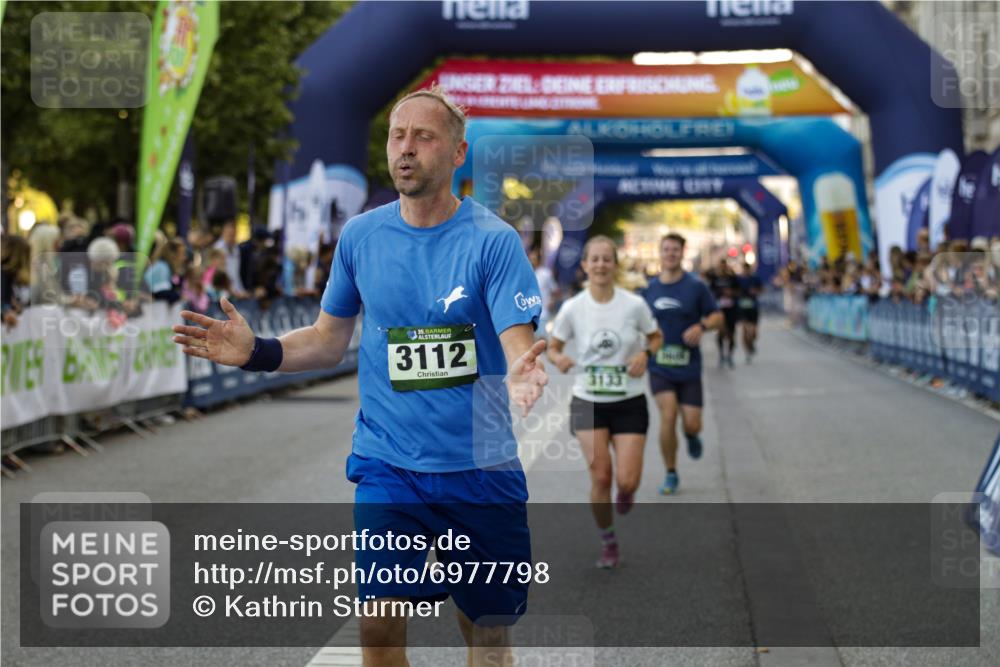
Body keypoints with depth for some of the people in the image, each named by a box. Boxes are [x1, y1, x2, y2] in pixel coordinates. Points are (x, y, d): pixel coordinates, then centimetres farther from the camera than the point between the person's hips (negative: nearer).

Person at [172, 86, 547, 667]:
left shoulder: (494, 240, -7)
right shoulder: (360, 236, 3)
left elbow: (519, 344, -16)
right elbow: (329, 341, 13)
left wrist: (524, 373, -39)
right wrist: (256, 351, -3)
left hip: (482, 467, -1)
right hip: (388, 465, 1)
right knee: (380, 620, -11)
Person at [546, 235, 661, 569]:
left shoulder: (634, 304, -8)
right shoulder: (572, 308, -7)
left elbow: (656, 337, 8)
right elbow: (553, 346, 5)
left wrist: (645, 354, -13)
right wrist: (559, 359, -18)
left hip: (629, 402, 0)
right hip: (588, 402, 0)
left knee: (627, 480, -8)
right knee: (600, 475, -9)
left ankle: (625, 491, 33)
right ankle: (608, 542, 14)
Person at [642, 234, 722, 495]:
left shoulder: (695, 286, -2)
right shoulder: (649, 289, 5)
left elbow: (718, 317, 1)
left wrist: (701, 326, -19)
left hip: (689, 365, 0)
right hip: (659, 366, 1)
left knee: (692, 424, -4)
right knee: (668, 415, -16)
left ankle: (691, 436, 37)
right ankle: (671, 474, 0)